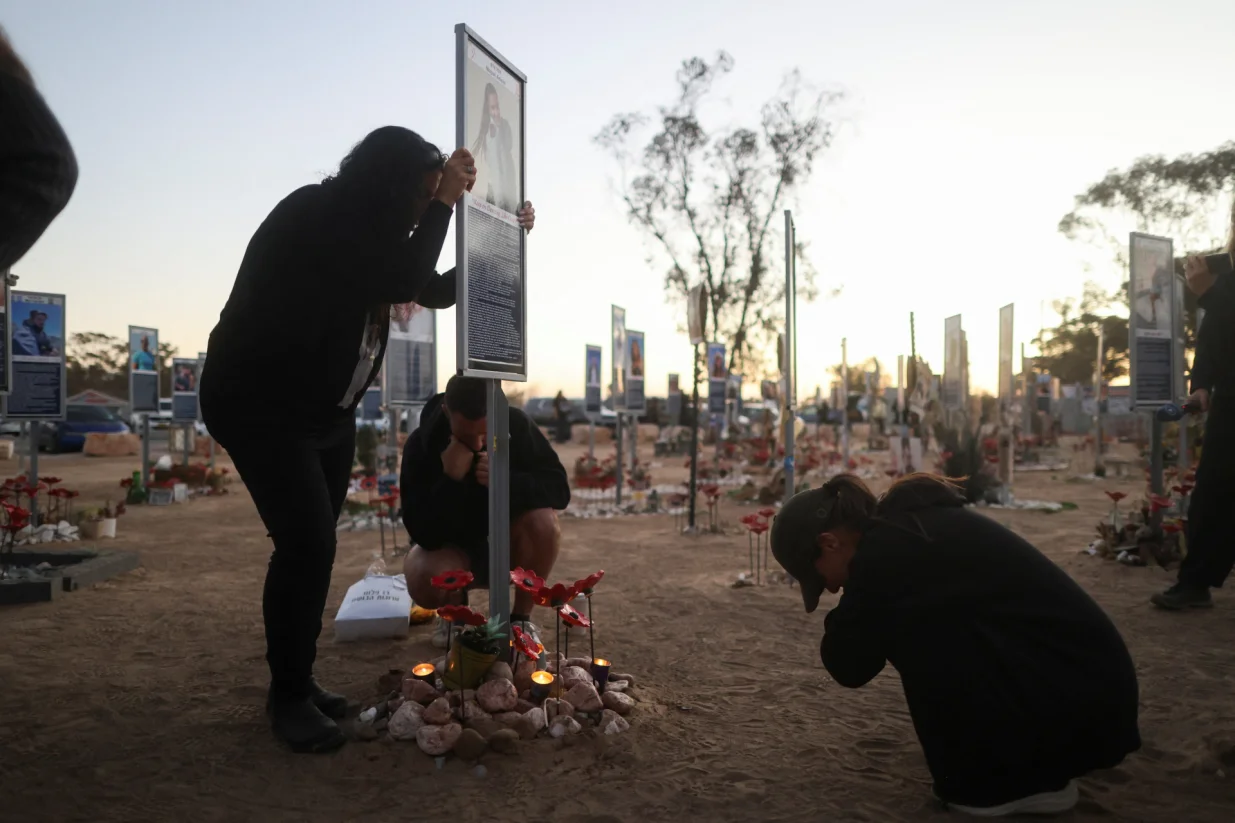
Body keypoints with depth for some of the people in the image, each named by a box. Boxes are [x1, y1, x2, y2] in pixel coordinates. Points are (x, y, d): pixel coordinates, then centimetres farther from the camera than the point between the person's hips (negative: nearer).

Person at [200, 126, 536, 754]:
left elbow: (436, 291, 16)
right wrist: (443, 203, -18)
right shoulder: (315, 215, -18)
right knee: (307, 541, -15)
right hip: (258, 403, -9)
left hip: (326, 412, 9)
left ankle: (298, 681, 20)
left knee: (312, 544, 9)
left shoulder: (364, 232, 8)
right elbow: (403, 282, -27)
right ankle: (288, 697, -1)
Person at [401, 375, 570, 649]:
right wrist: (450, 480, -40)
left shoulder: (516, 424, -18)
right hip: (452, 548, -1)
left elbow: (559, 488, -20)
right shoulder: (421, 445, -22)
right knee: (424, 579, -35)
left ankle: (521, 617, -7)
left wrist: (507, 480, -37)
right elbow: (424, 534, -25)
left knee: (543, 520, -31)